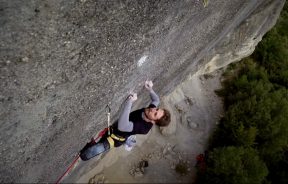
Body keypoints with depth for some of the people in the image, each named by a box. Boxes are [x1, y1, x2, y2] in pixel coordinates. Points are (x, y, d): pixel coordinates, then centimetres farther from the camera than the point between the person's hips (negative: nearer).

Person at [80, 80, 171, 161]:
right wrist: (150, 89, -17)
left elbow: (122, 126, -52)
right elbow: (156, 100, 5)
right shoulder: (149, 110, -18)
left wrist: (130, 101, -54)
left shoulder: (144, 127, -39)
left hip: (115, 139, -7)